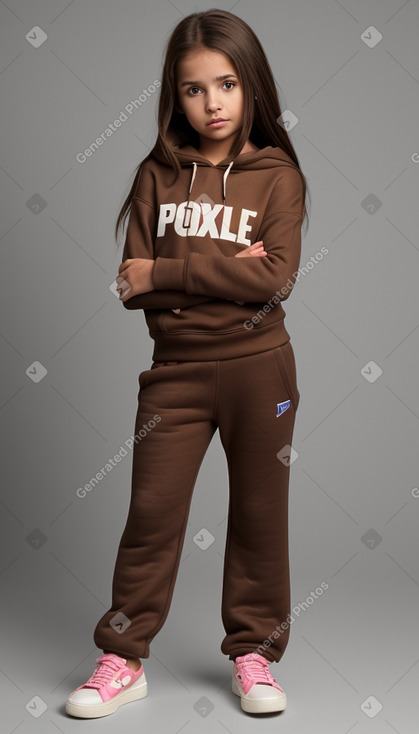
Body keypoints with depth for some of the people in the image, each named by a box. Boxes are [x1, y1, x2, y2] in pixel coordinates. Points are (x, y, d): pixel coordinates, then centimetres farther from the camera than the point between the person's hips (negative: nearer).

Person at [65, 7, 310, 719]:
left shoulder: (277, 174, -1)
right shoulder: (158, 175, 3)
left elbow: (276, 276, -14)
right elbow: (134, 284, -4)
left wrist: (167, 273, -15)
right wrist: (227, 273, -15)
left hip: (259, 367, -1)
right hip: (176, 369, 1)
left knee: (259, 510, 9)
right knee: (152, 511, 4)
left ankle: (253, 650, 25)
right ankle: (124, 659, 18)